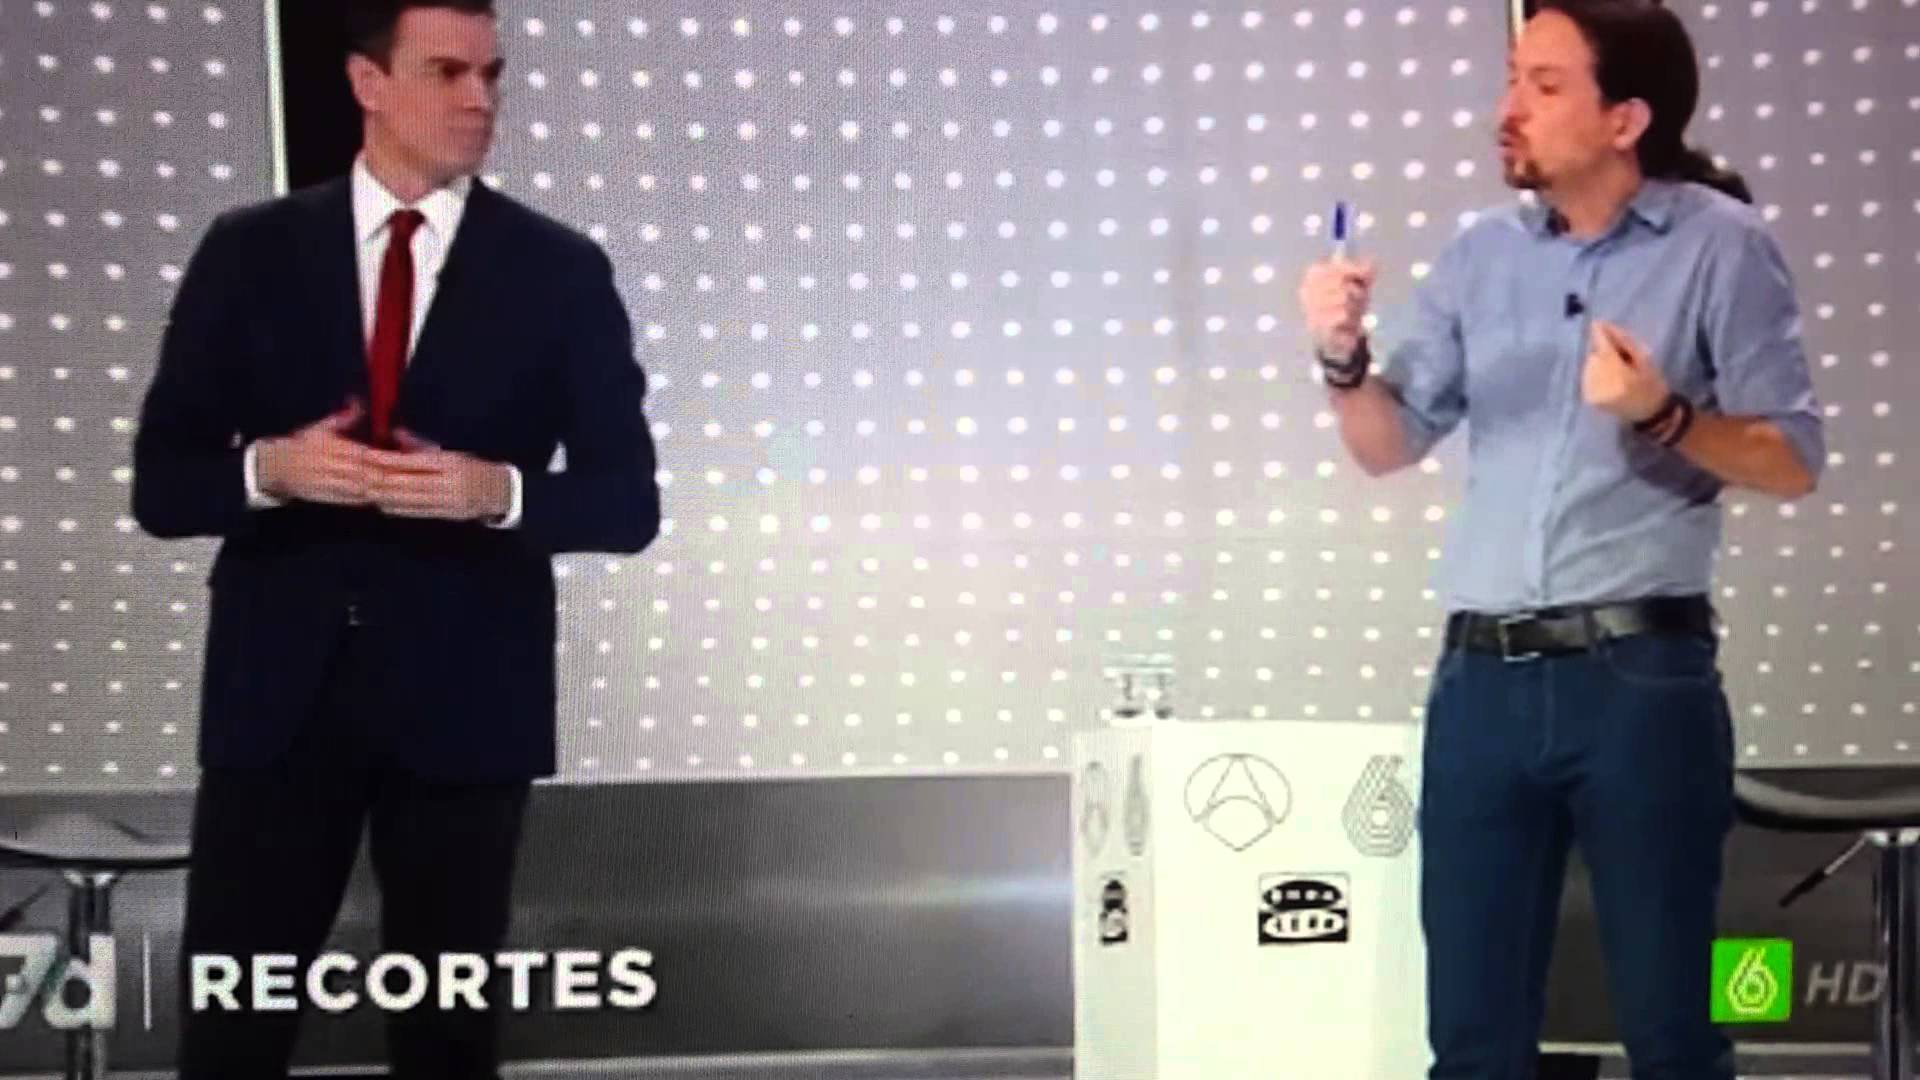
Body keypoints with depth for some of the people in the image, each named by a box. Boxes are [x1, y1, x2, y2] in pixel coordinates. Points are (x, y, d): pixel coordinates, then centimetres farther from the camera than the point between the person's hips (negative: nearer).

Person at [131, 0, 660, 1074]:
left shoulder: (560, 271, 2)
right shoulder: (249, 253, 4)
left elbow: (626, 501, 1)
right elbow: (162, 484, 3)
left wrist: (499, 491, -17)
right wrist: (270, 468, -17)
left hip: (464, 700, 0)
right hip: (278, 693, 0)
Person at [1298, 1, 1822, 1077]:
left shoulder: (1719, 246, -2)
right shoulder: (1482, 255, 11)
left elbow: (1794, 461, -3)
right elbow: (1390, 444, 14)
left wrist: (1661, 415, -18)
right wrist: (1347, 357, -5)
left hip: (1642, 677, -4)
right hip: (1484, 678, 4)